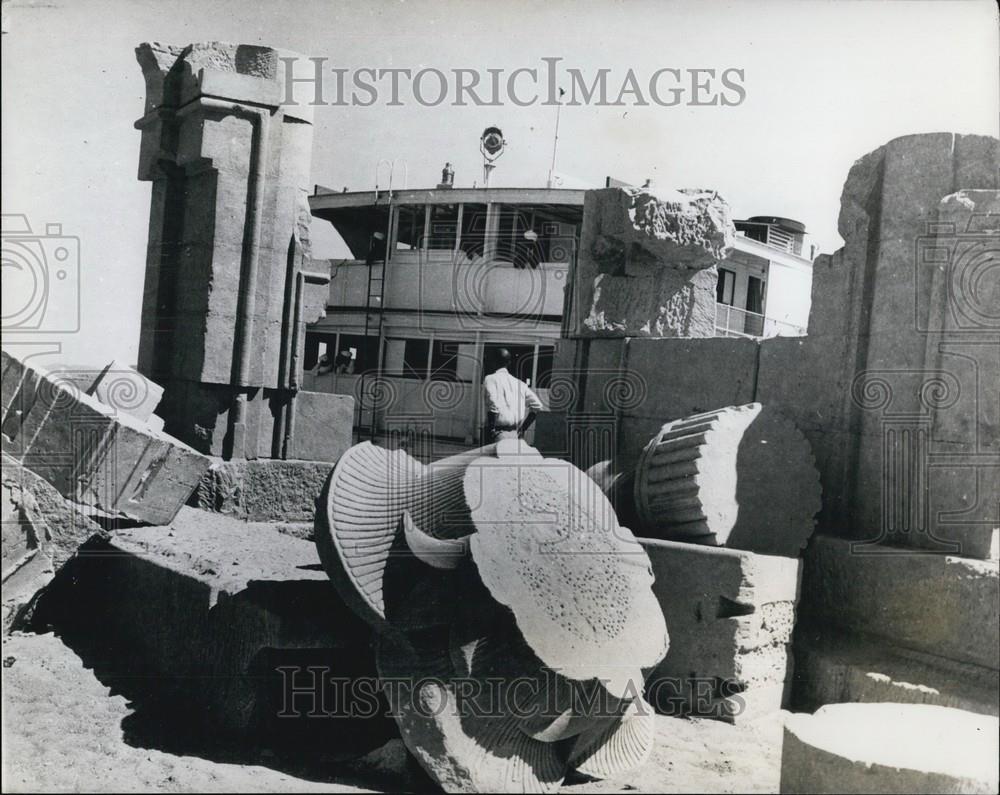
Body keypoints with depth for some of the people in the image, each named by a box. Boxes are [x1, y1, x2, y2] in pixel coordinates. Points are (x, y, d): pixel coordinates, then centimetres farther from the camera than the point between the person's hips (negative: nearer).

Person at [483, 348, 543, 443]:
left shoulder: (490, 379, -1)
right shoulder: (519, 383, 16)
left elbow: (492, 403, -18)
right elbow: (537, 405, 10)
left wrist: (491, 428, -11)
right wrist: (523, 428, 14)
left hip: (499, 433, -6)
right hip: (516, 435, 6)